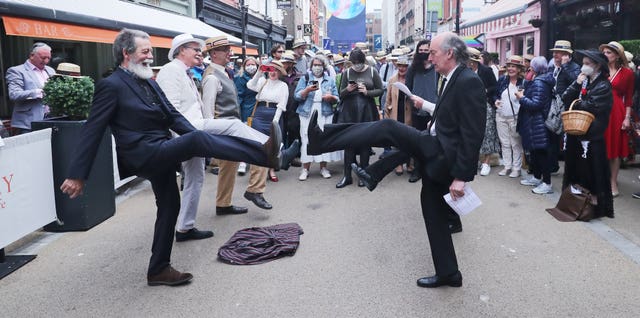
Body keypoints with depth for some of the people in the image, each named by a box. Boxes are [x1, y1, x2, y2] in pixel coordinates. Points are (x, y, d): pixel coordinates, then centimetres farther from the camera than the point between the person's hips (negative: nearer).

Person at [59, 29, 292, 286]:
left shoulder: (150, 83, 18)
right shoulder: (111, 86, -7)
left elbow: (173, 116, 13)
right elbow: (92, 131, -10)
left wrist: (202, 140, -3)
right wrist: (77, 175, -11)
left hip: (161, 154, 9)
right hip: (143, 154, -9)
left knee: (169, 206, 12)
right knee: (196, 139, -27)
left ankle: (159, 269, 23)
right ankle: (263, 154, -30)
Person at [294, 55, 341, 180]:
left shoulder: (330, 80, 14)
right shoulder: (304, 79, 9)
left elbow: (337, 99, 12)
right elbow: (297, 96, -1)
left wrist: (331, 97, -11)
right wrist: (307, 90, -18)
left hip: (325, 115, 2)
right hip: (307, 114, -1)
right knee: (307, 140, -5)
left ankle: (323, 167, 10)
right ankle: (305, 169, 2)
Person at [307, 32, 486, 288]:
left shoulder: (469, 82, -17)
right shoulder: (451, 80, 13)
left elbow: (473, 135, -21)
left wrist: (461, 177, -22)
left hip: (444, 153, -10)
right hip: (436, 152, 10)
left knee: (388, 128, -17)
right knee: (434, 212, 14)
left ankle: (321, 140, -15)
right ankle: (448, 273, 26)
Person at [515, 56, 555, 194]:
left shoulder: (538, 83, -19)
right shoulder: (544, 80, 12)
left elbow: (536, 104, -24)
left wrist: (521, 98, -12)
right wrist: (525, 94, 9)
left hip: (537, 124, -10)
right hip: (537, 122, 10)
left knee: (540, 152, -5)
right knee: (535, 151, 19)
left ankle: (547, 183, 0)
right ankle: (537, 177, 31)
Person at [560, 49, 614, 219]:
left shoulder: (604, 86, -8)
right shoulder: (583, 81, 13)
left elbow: (591, 107, -18)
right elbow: (565, 98, 4)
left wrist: (575, 104, -2)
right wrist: (576, 83, -9)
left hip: (592, 136, -7)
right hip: (575, 134, 7)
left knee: (593, 173, -1)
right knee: (574, 170, 13)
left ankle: (600, 207, 10)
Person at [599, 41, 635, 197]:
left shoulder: (627, 73, 2)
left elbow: (629, 98, 2)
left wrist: (627, 118, -5)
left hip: (617, 113, -2)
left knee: (615, 149, 4)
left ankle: (613, 183, 12)